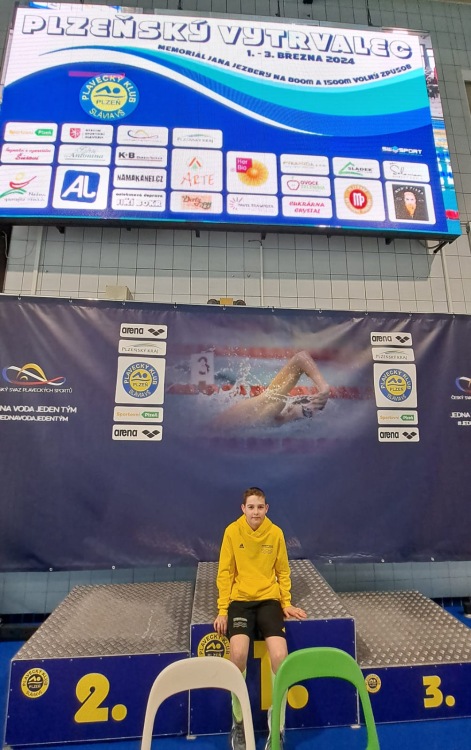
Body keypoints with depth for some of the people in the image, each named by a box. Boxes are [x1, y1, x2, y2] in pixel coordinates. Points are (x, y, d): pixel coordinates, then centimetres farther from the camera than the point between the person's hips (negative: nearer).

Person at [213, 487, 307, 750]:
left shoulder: (276, 533, -2)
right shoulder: (232, 531, -6)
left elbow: (283, 571, 9)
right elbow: (225, 572, -1)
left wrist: (287, 603, 3)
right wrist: (222, 609, -5)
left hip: (269, 599, 1)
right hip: (240, 600, -1)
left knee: (280, 657, -20)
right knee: (238, 653, -25)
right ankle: (239, 723, 2)